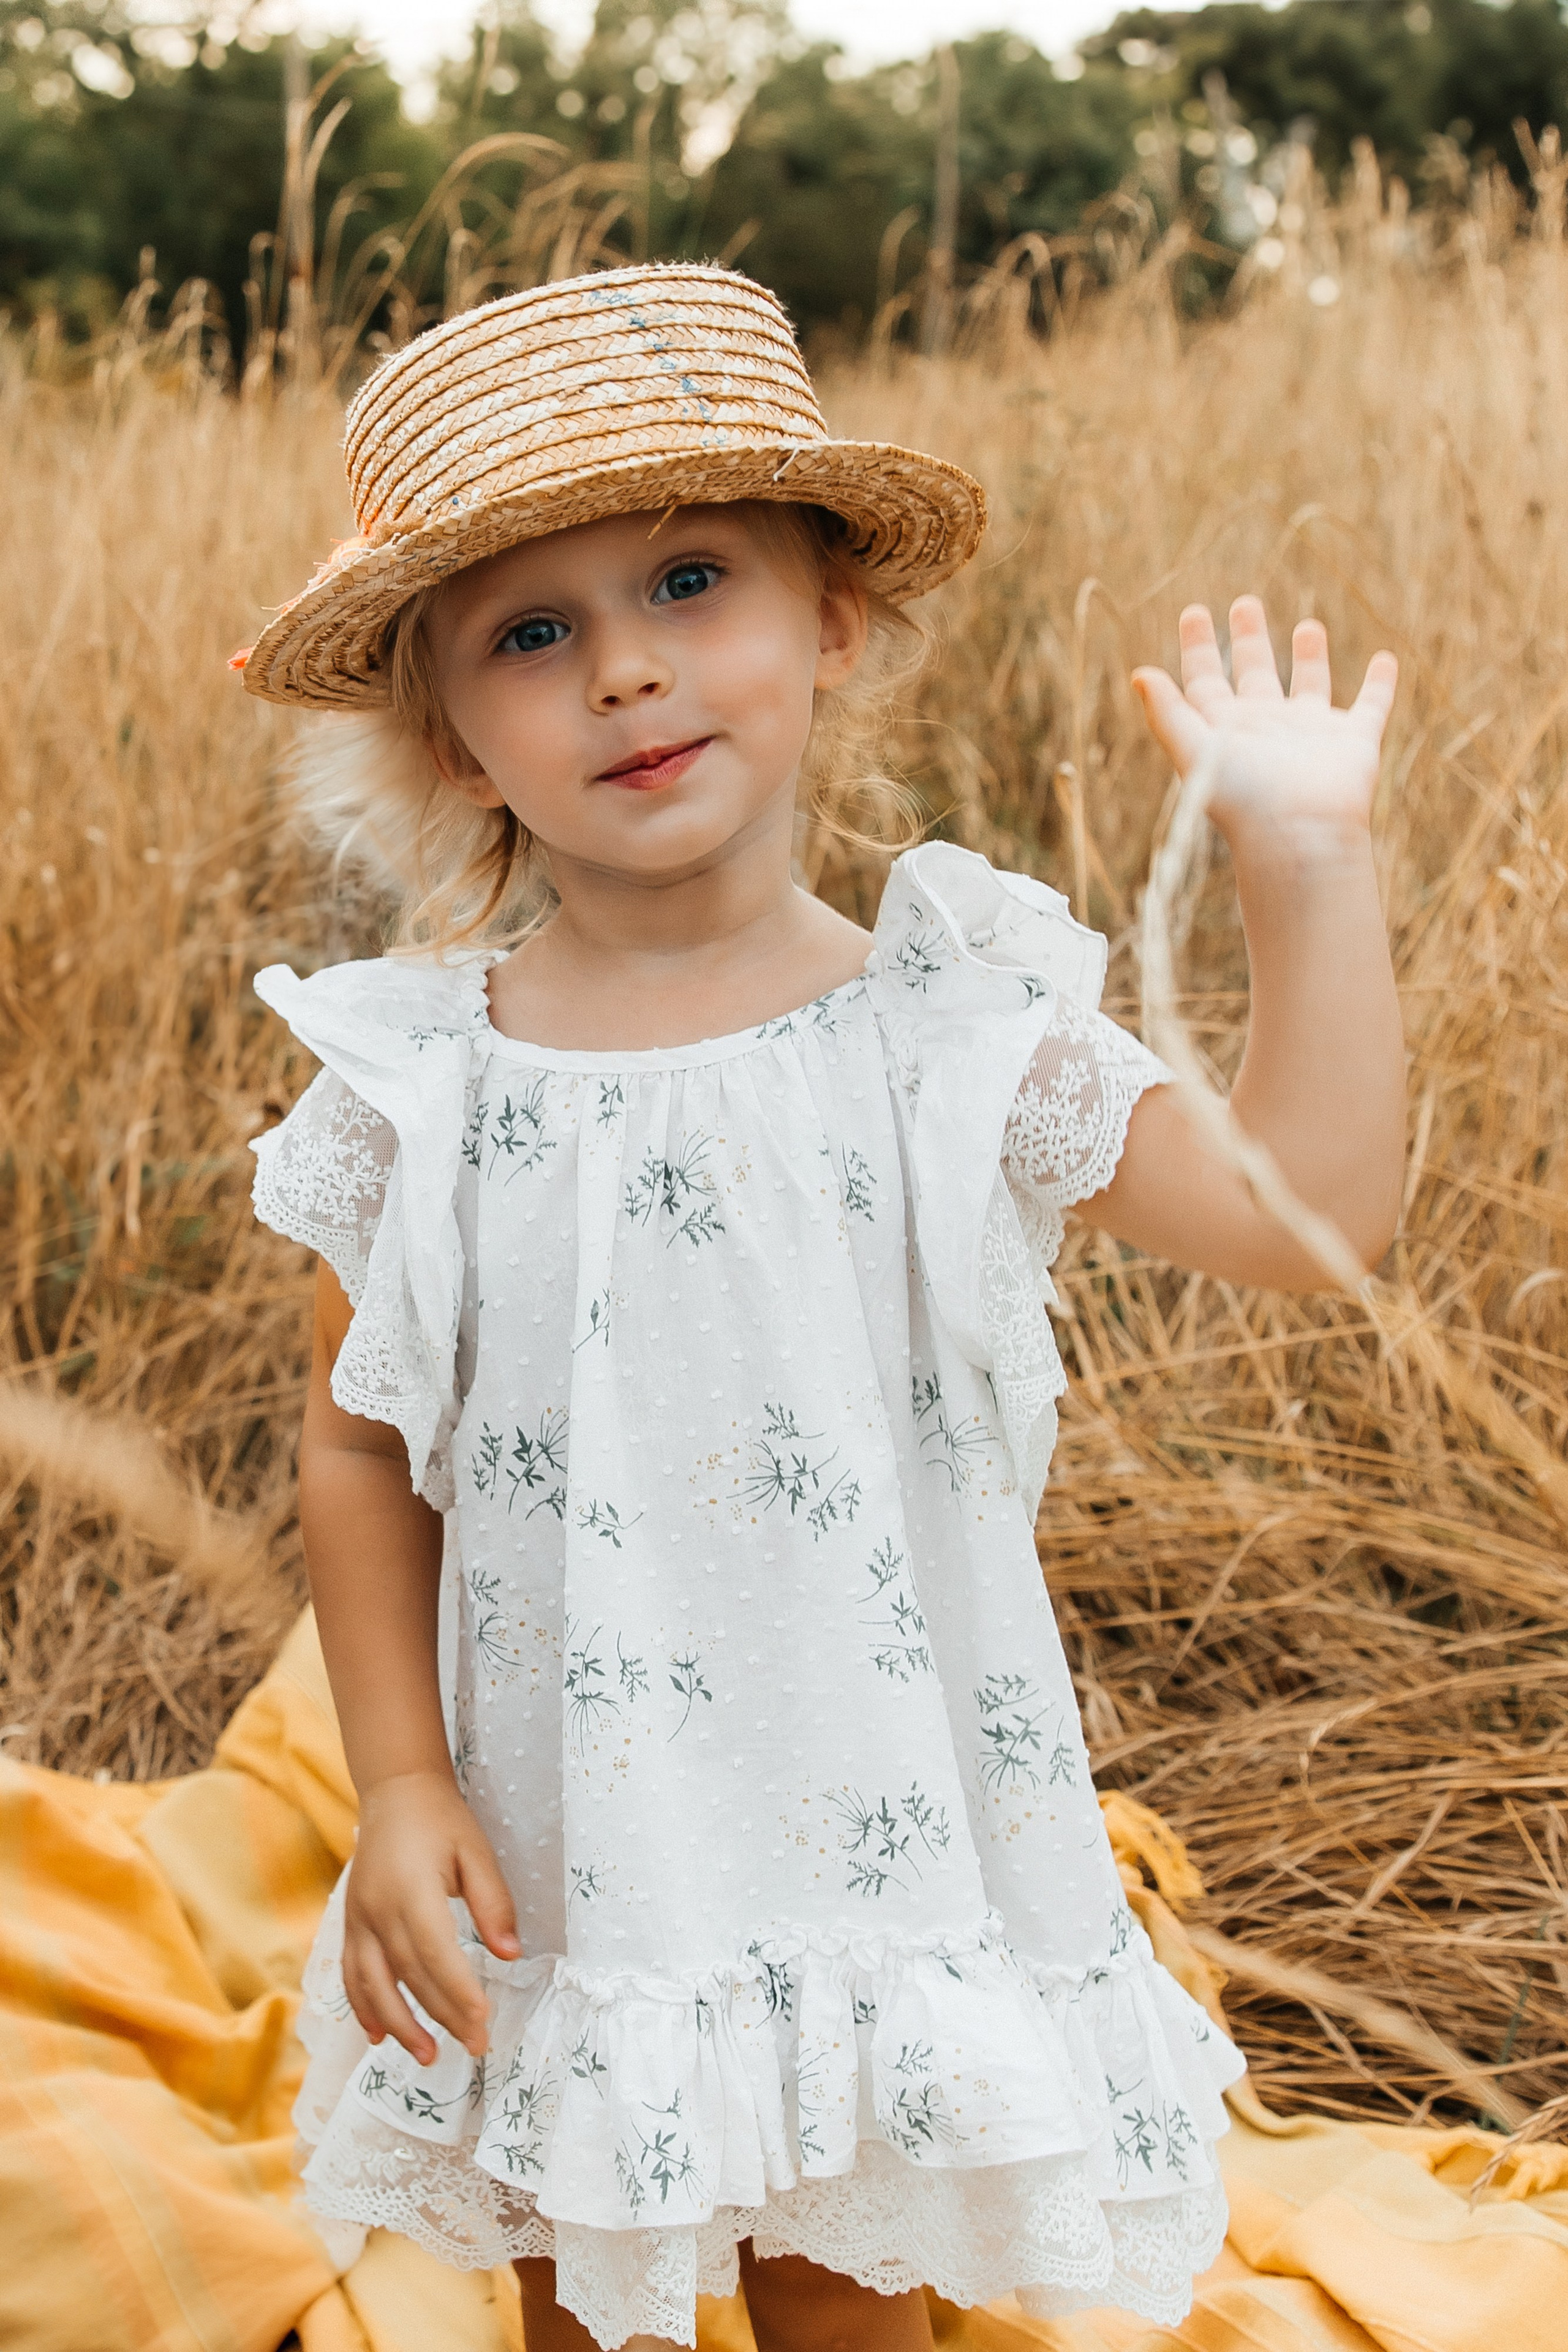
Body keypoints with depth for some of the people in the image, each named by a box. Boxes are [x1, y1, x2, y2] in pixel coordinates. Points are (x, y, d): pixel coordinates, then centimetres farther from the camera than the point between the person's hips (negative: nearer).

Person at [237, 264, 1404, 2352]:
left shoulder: (949, 1027, -10)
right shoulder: (421, 1078, -9)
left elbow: (1311, 1213, -13)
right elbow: (359, 1448, -2)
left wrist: (1306, 856, -14)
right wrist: (399, 1783, -7)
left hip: (879, 1850, 0)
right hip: (554, 1861, 1)